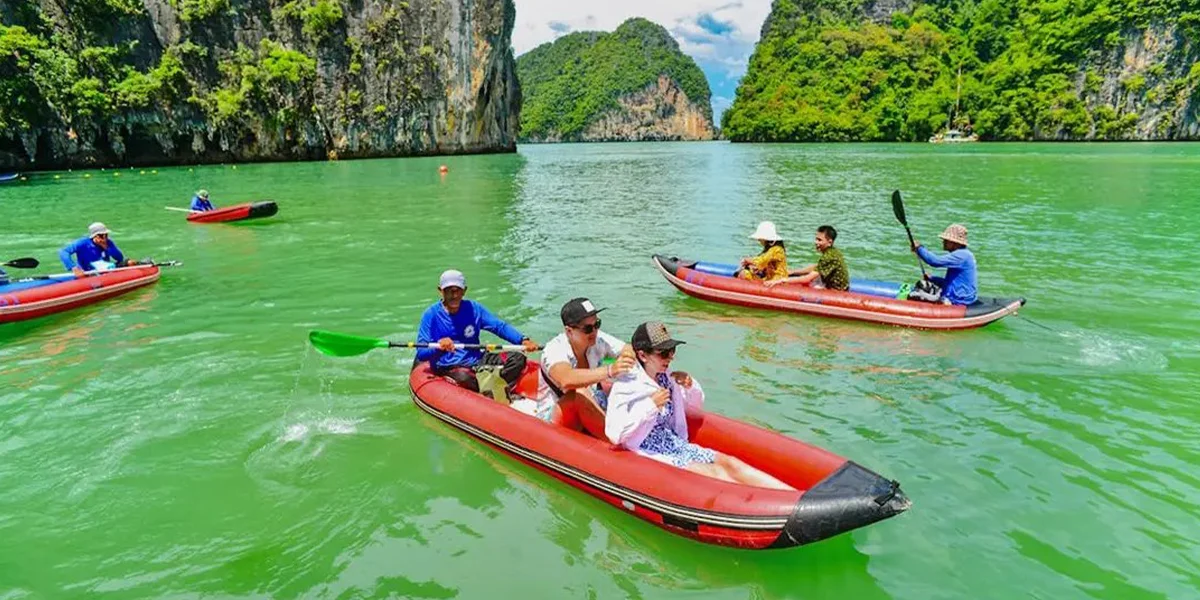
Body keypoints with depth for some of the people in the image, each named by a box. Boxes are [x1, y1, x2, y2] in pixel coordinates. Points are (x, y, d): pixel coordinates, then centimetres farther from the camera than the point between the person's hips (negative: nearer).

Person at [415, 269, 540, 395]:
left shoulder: (473, 308, 4)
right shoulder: (431, 315, -6)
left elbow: (500, 326, 0)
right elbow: (421, 354, -10)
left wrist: (523, 340, -17)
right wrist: (439, 346, -32)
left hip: (478, 361, 5)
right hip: (448, 368, -5)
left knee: (518, 358, -11)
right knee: (464, 377, -39)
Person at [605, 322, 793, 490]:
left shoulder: (667, 377, 8)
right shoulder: (626, 385, -13)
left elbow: (695, 407, 21)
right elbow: (614, 434, -25)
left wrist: (690, 386, -2)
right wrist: (650, 405, -25)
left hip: (677, 446, 7)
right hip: (650, 455, -7)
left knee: (730, 463, -13)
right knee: (715, 472, -21)